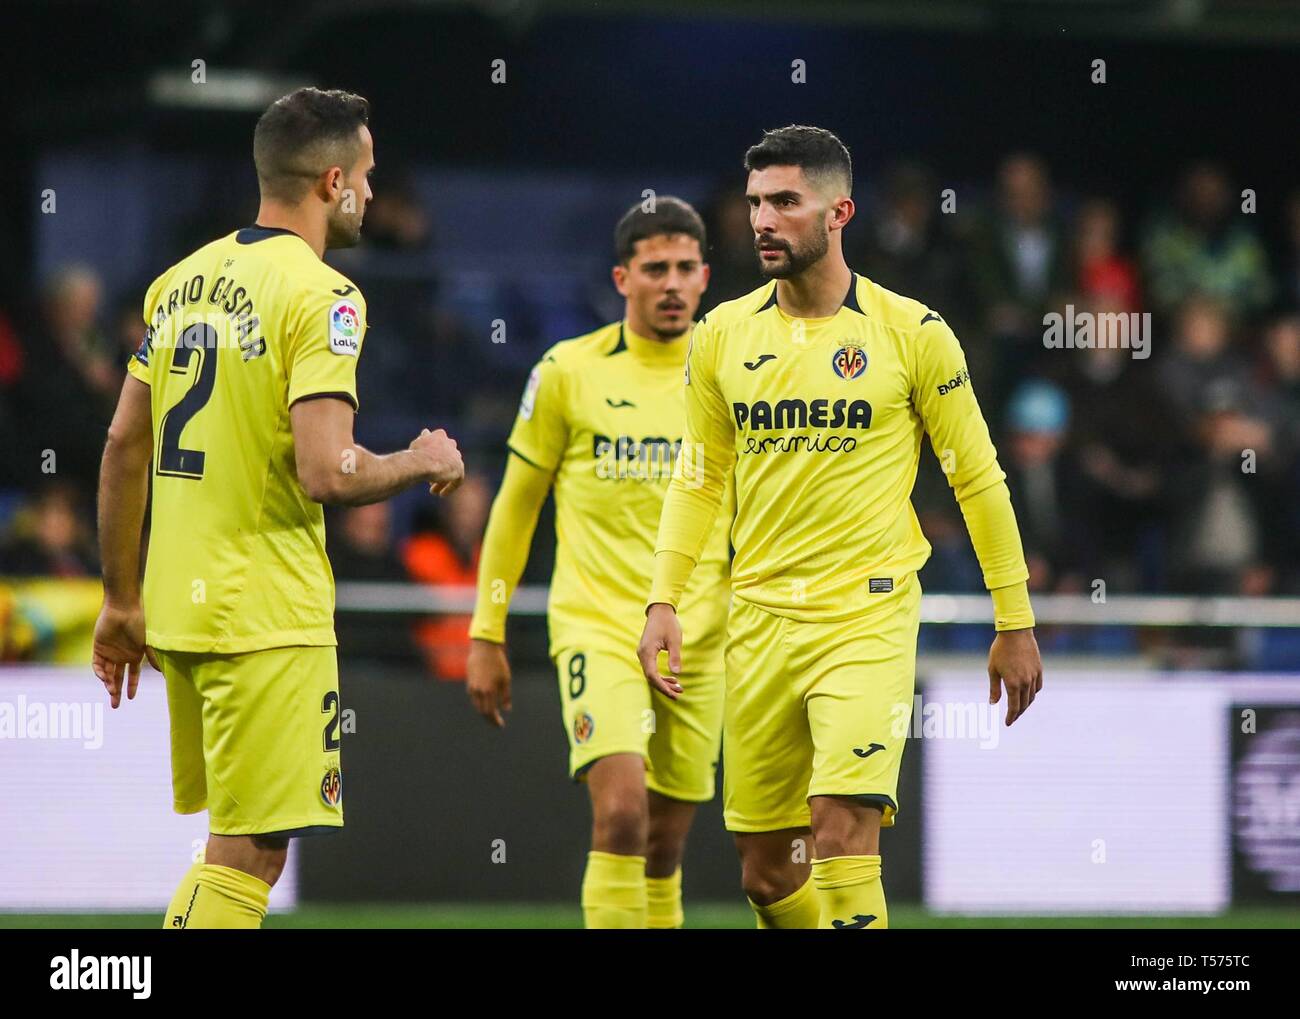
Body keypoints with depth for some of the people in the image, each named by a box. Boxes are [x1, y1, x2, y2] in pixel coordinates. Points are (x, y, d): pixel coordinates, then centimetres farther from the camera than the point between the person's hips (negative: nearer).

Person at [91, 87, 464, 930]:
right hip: (268, 617, -8)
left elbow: (124, 446, 13)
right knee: (250, 854, -5)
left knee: (234, 845, 19)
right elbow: (327, 472, -21)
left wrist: (122, 598, 20)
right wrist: (424, 463, -2)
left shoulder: (182, 281, 10)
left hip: (179, 608, 8)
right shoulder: (320, 296, -12)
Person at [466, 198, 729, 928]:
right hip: (596, 624, -3)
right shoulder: (569, 372, -1)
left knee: (665, 844, 7)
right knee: (621, 811, -22)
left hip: (698, 638, 3)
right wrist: (486, 635, 6)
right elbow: (516, 505, 7)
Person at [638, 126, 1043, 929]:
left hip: (868, 616, -4)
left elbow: (979, 480, 2)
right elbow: (699, 480, 15)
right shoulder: (723, 335, 6)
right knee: (764, 871, 5)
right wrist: (664, 603, 5)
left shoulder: (912, 333, -3)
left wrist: (1016, 626, 3)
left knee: (843, 824, -21)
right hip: (760, 617, 4)